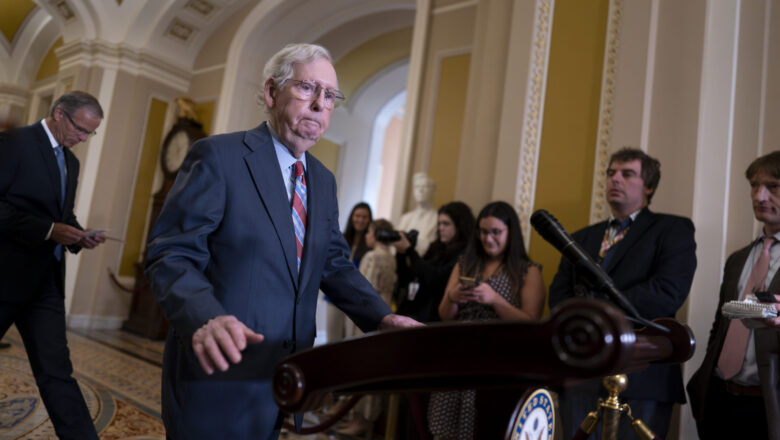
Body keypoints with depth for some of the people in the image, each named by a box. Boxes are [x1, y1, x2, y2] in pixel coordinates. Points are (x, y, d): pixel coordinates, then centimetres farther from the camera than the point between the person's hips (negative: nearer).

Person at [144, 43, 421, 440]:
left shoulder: (323, 180, 10)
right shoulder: (218, 155, -10)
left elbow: (335, 264, 11)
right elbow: (170, 255, -15)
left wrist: (382, 318, -5)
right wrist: (206, 318, -33)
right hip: (220, 371, -6)